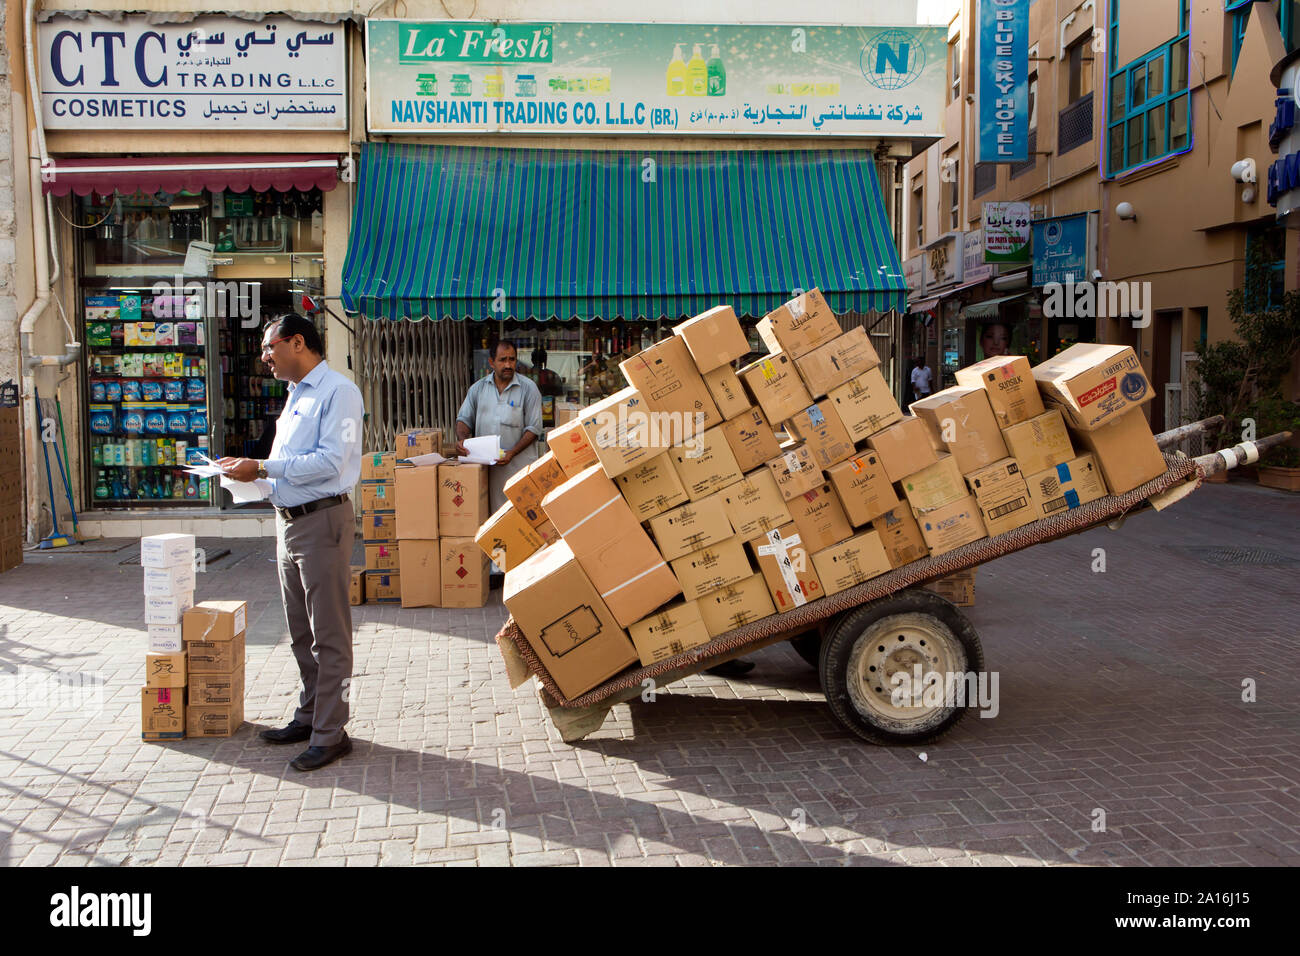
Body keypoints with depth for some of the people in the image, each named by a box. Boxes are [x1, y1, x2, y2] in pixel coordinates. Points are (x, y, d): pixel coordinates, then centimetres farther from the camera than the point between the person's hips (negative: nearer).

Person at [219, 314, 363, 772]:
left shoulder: (337, 392, -12)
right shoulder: (296, 395, 18)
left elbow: (330, 461, -21)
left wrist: (263, 468, -18)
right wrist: (251, 469, 8)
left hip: (322, 521, -10)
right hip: (289, 521, 10)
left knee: (329, 635, -3)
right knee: (301, 631, 18)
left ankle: (330, 734, 4)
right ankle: (309, 716, 30)